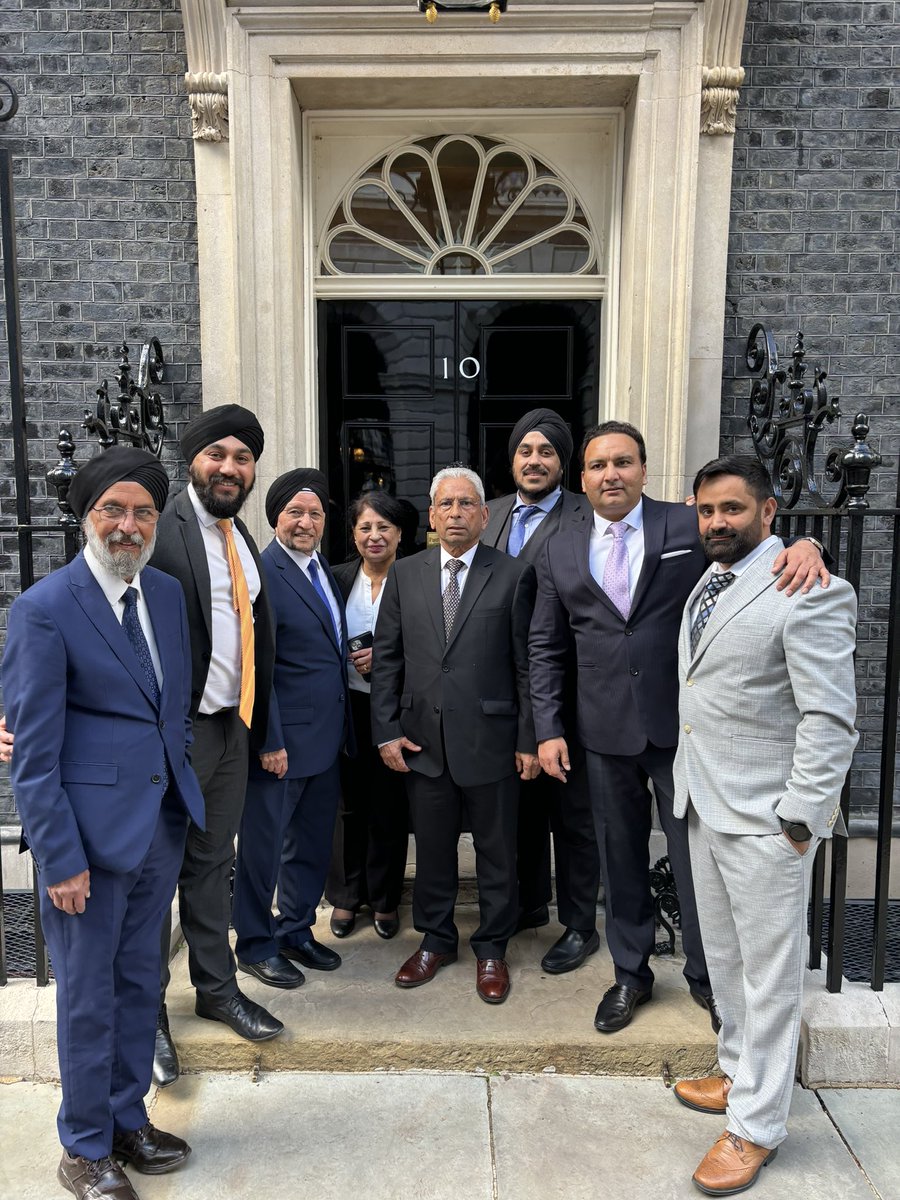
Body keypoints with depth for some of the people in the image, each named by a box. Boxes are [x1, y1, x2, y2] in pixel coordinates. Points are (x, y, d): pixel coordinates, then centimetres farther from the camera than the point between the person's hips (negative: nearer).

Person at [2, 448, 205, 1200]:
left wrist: (184, 792, 10)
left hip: (163, 822, 6)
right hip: (90, 828, -6)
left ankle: (128, 1119, 41)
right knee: (88, 996, 12)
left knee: (140, 982, 20)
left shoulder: (168, 594, 6)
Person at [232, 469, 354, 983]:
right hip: (283, 740, -8)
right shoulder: (262, 574, -15)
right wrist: (270, 742, -19)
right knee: (264, 845, 8)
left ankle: (296, 931, 36)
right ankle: (256, 946, 26)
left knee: (313, 843, 19)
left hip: (328, 737, 8)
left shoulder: (324, 570, 12)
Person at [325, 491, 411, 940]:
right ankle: (346, 895, 28)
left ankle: (385, 899, 26)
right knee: (349, 804, 11)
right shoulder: (338, 578, 4)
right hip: (349, 706, 2)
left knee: (390, 807, 8)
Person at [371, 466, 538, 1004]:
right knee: (432, 849, 16)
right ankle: (436, 940, 36)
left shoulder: (514, 575, -3)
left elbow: (527, 663, -4)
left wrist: (530, 739, -6)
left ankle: (492, 949, 31)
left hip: (491, 738, -2)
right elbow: (386, 658, 6)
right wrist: (387, 731, 0)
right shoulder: (405, 574, 6)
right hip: (422, 739, 3)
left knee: (497, 851, 12)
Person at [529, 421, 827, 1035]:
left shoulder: (690, 526, -2)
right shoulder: (562, 551, 5)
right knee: (621, 857, 16)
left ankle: (706, 974, 34)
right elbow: (546, 648, 7)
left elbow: (762, 548, -1)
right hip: (606, 731, 2)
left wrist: (804, 545, -26)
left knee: (697, 855, 10)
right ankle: (631, 973, 36)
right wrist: (549, 729, 1)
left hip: (682, 724, -2)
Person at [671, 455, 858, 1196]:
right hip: (704, 804, 8)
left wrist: (798, 816, -18)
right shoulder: (707, 585, 10)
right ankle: (741, 1074, 41)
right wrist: (690, 786, 11)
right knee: (724, 959, 21)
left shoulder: (811, 593, -15)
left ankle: (756, 1125, 23)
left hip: (764, 816, -8)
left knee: (769, 970, 7)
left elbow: (830, 719, -18)